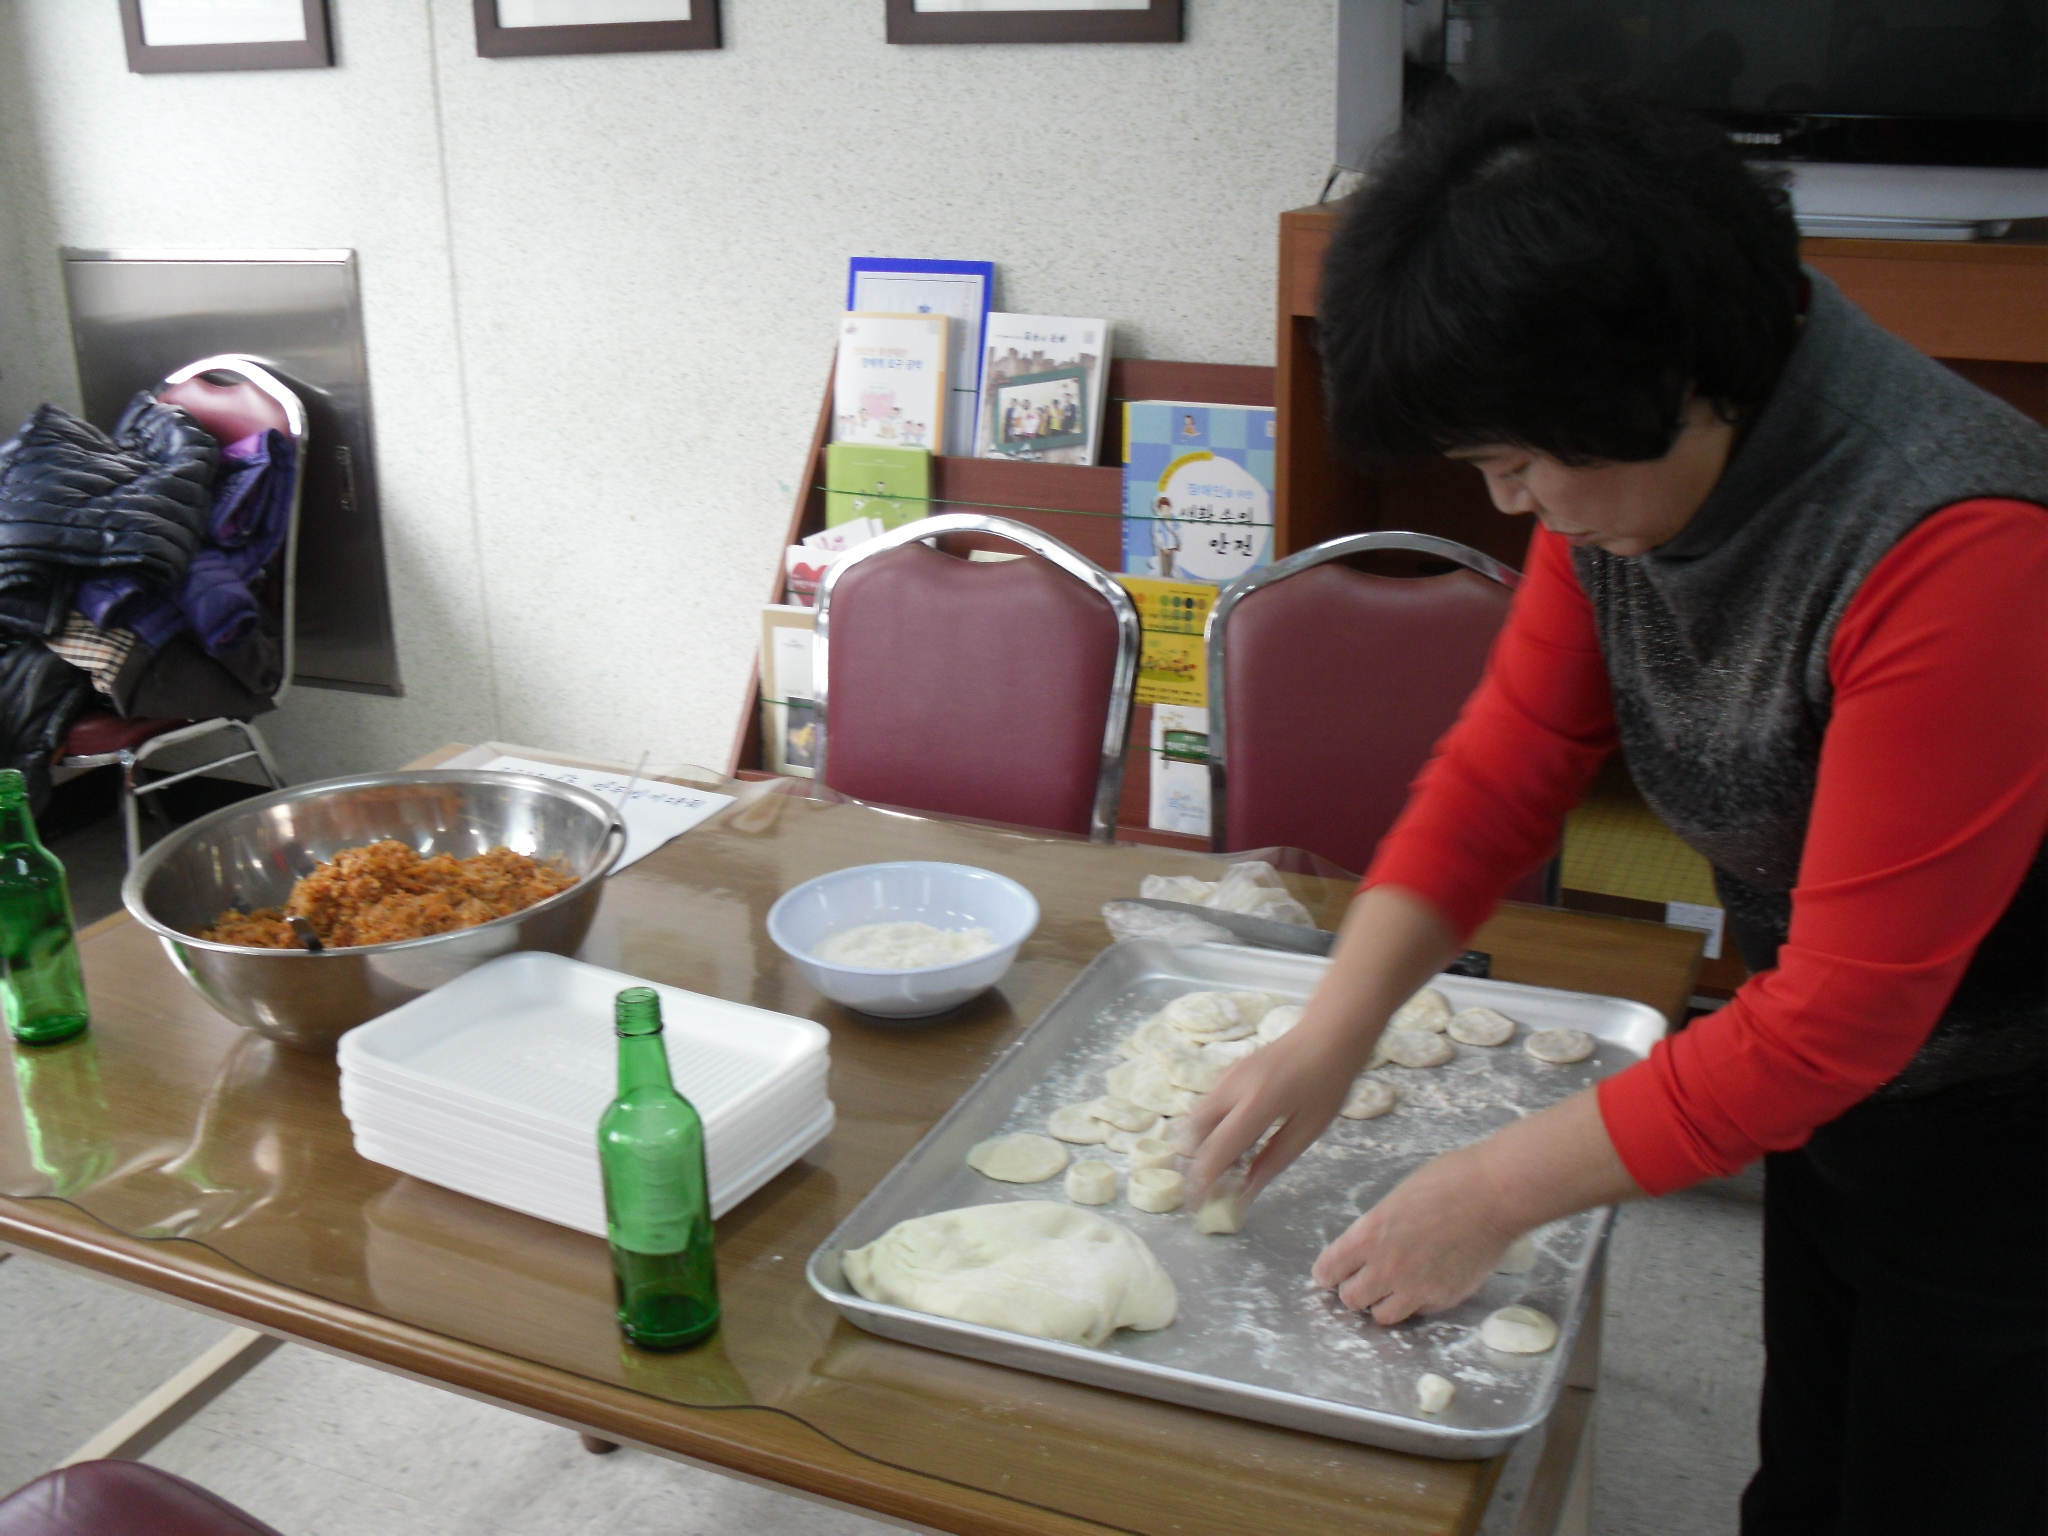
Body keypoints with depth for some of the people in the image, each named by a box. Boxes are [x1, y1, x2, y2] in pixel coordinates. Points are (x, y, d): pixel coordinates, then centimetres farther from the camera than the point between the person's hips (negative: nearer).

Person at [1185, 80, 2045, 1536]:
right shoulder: (1625, 471, -11)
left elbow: (1843, 1010, -30)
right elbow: (1507, 763, -4)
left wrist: (1496, 1194, -24)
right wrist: (1330, 1040, -12)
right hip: (1837, 1081, 6)